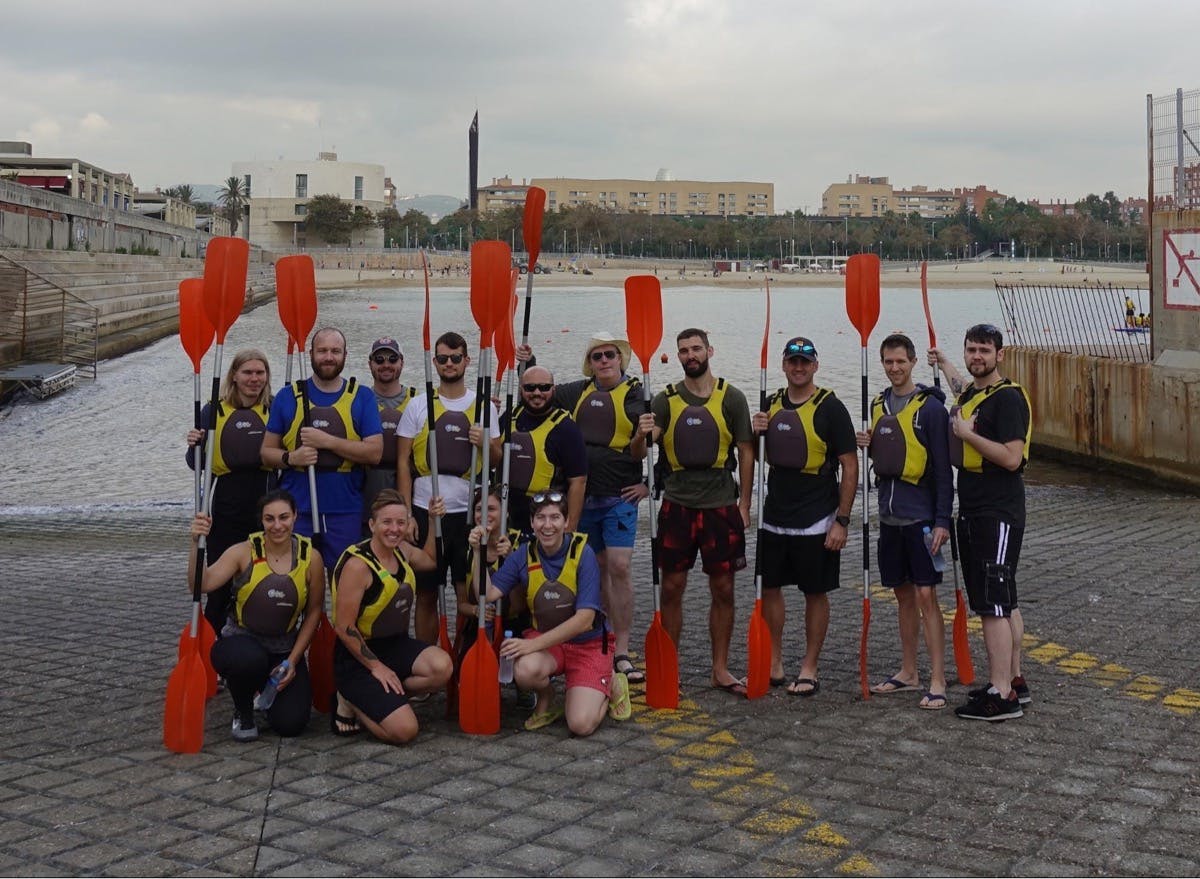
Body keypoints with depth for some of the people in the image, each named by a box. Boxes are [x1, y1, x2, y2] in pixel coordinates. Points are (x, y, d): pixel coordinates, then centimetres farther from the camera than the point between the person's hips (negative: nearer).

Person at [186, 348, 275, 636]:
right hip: (226, 511, -1)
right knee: (220, 582, 6)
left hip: (266, 508, 1)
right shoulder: (214, 412, -1)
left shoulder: (275, 410, 3)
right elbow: (197, 466, 3)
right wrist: (195, 446, -16)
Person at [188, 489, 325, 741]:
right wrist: (196, 543, -39)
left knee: (291, 724, -15)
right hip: (240, 641, -2)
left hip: (285, 649, 2)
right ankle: (243, 712, -3)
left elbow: (314, 611, 1)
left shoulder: (310, 557, -8)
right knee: (250, 660, -39)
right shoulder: (245, 552, -13)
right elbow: (201, 585, -25)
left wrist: (293, 660, -4)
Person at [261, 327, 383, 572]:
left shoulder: (361, 397, 5)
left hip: (345, 512, -1)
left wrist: (327, 441, -14)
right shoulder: (288, 396, 8)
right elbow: (267, 452, 9)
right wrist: (290, 458, -12)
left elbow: (374, 452, -5)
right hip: (295, 509, 1)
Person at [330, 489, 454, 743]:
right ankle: (351, 702, 5)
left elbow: (430, 561, 27)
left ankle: (380, 698, -2)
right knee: (405, 731, -22)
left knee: (443, 667, -25)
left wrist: (434, 521, 15)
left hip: (397, 645, 8)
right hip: (359, 657, -8)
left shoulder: (402, 550, 2)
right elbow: (344, 627, -19)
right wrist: (376, 667, -17)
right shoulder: (357, 564, -21)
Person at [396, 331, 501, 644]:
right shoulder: (418, 405, 4)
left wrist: (486, 443, -12)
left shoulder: (484, 406, 7)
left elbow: (498, 459, 11)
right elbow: (403, 461, 2)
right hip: (425, 511, 0)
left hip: (468, 511, 1)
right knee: (426, 594, 6)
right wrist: (405, 513, -5)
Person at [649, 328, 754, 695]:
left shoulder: (731, 398, 2)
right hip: (677, 504, 0)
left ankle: (720, 669, 16)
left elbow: (746, 453, 4)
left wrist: (744, 505, 0)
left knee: (723, 589, 5)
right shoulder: (666, 399, 4)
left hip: (721, 504, 0)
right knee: (672, 588, 4)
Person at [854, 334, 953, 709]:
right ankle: (908, 672, 23)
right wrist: (868, 445, -1)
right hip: (889, 516, 6)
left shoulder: (930, 407, -9)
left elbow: (942, 468, -11)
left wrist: (942, 520, -16)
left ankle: (937, 681, -2)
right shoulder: (879, 405, 11)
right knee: (903, 594, 13)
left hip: (921, 516, -6)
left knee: (926, 595, -6)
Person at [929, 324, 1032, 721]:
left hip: (999, 515, -10)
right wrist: (943, 363, 49)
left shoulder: (1008, 398, -13)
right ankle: (1014, 681, 23)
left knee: (994, 604, -10)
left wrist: (967, 434, -18)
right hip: (972, 513, 10)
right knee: (1003, 602, 15)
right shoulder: (970, 393, 15)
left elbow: (1012, 457, -23)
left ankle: (1001, 695, -8)